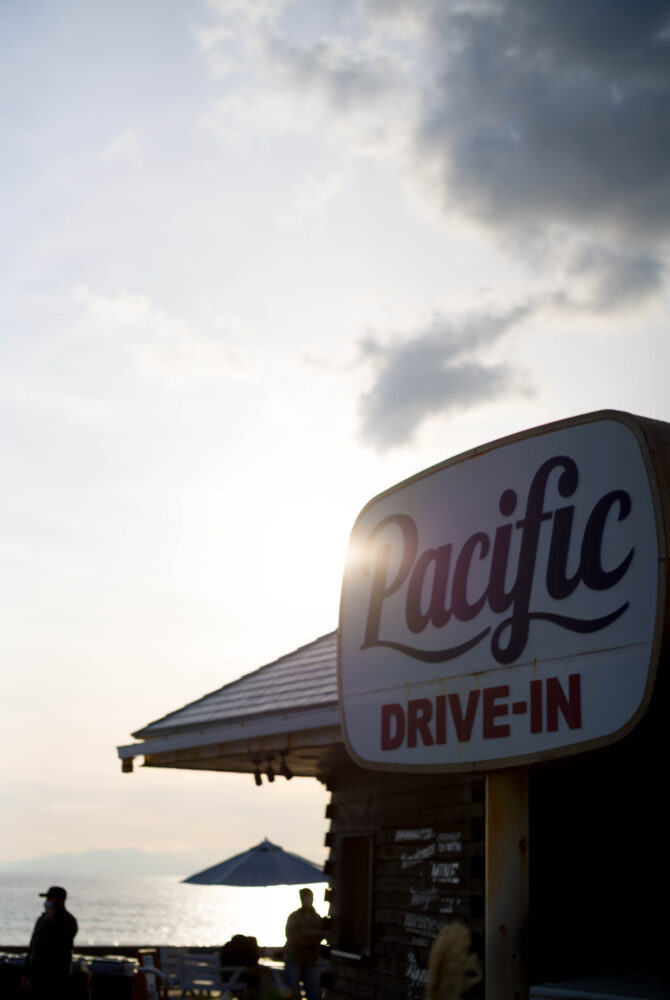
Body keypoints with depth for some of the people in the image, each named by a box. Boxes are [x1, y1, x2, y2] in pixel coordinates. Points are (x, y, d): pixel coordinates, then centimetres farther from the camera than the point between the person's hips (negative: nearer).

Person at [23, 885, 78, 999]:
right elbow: (33, 945, 20)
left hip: (57, 976, -7)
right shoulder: (42, 919, 15)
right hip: (37, 974, 7)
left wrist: (49, 920, -17)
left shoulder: (68, 921, -6)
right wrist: (26, 971, 19)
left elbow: (61, 940, -23)